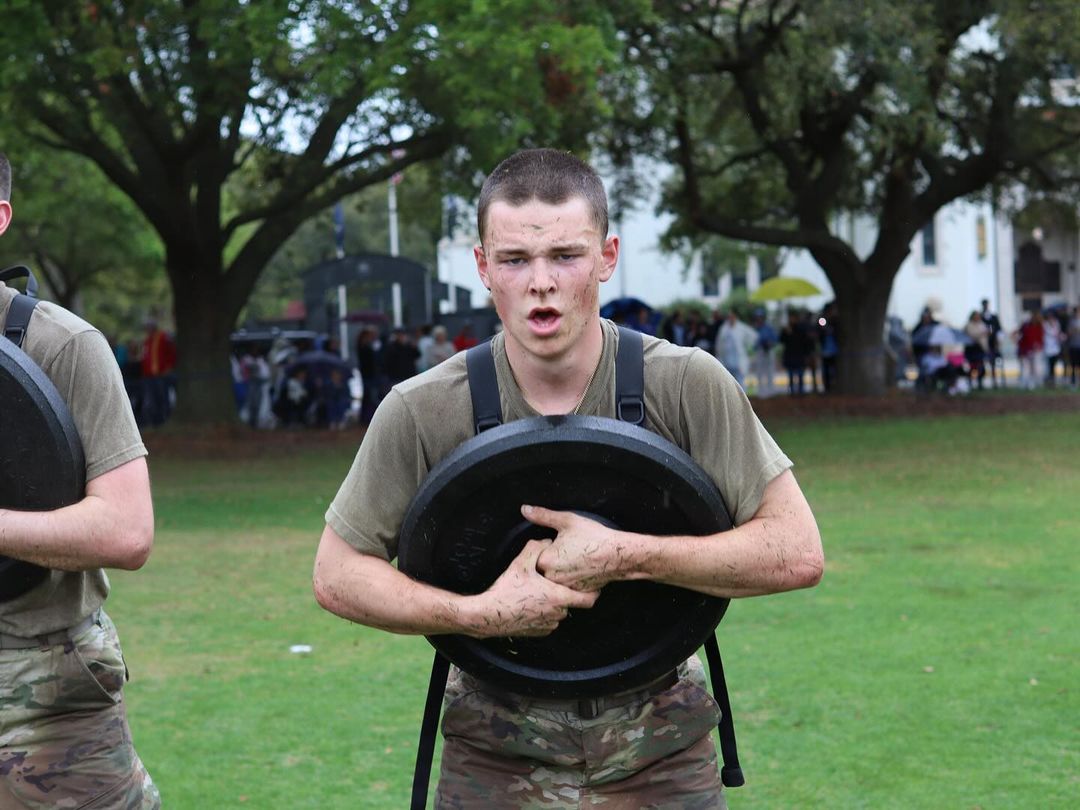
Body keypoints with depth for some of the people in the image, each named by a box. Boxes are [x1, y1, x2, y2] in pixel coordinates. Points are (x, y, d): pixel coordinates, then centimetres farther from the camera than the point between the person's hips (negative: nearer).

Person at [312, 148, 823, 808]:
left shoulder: (688, 386, -13)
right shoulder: (423, 413, -12)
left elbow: (797, 554, -13)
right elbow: (337, 574, -3)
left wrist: (625, 557, -23)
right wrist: (477, 613, -20)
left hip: (662, 754, 0)